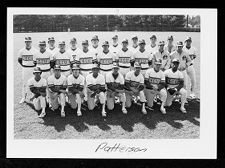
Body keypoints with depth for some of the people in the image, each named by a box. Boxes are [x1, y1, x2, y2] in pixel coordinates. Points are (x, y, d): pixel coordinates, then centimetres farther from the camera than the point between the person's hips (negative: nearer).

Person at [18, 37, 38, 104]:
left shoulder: (35, 50, -3)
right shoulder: (21, 50, 2)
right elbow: (19, 60, 14)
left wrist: (35, 65, -3)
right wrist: (23, 65, 5)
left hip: (33, 68, -2)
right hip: (24, 69, 2)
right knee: (24, 83, 5)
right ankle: (23, 98, 13)